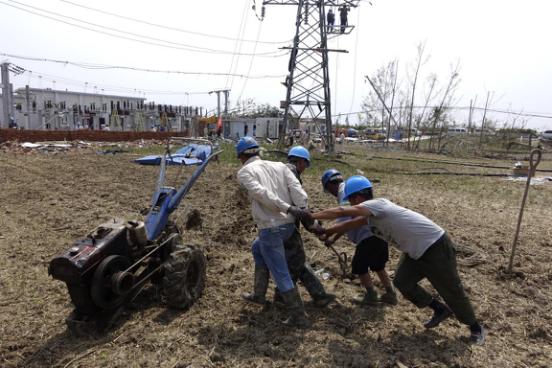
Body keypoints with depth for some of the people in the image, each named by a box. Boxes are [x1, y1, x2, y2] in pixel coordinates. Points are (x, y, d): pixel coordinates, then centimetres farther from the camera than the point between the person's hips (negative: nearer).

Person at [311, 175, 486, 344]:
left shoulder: (375, 204, -24)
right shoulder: (373, 210, 5)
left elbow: (340, 212, -29)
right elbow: (353, 223, 19)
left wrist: (311, 216, -21)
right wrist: (328, 231, 19)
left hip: (436, 247, -9)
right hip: (417, 250, 9)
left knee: (451, 290, 5)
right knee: (402, 282, 7)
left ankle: (476, 327, 29)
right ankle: (440, 309, 25)